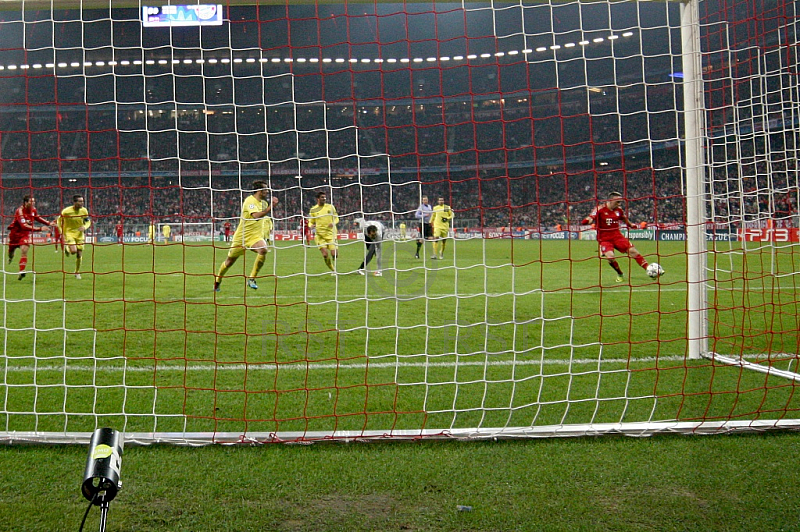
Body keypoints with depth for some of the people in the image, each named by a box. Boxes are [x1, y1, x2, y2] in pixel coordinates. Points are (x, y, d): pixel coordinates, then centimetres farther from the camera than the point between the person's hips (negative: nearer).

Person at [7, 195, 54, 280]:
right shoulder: (20, 211, -27)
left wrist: (48, 223, 6)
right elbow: (24, 226, -37)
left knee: (24, 251, -19)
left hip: (25, 234, 2)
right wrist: (39, 229, -43)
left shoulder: (33, 209, -7)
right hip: (15, 233, -2)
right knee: (11, 250, 19)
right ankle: (10, 257, 57)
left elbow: (37, 218, 18)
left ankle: (22, 271, -22)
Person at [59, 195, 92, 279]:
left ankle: (77, 272, 22)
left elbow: (88, 221, 7)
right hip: (69, 233, -3)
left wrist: (84, 227, -15)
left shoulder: (84, 211, -6)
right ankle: (67, 248, 15)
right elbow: (59, 220, 0)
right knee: (73, 251, -24)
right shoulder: (66, 211, -15)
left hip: (80, 235, 3)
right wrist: (62, 232, -7)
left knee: (79, 254, 2)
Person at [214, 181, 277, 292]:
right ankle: (217, 281, 38)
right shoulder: (250, 201, -18)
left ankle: (251, 279, -19)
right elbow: (256, 216, -34)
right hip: (241, 236, -4)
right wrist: (270, 207, -38)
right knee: (230, 261, 11)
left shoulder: (264, 203, 6)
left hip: (255, 236, 4)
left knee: (263, 250, -29)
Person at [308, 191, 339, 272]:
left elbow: (336, 218, 14)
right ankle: (332, 269, 10)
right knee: (325, 254, -14)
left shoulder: (330, 207, 6)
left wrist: (333, 223, -9)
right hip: (319, 234, 0)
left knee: (334, 254, -11)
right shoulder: (313, 210, 5)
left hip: (330, 233, 0)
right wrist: (311, 226, -11)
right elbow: (311, 222, 13)